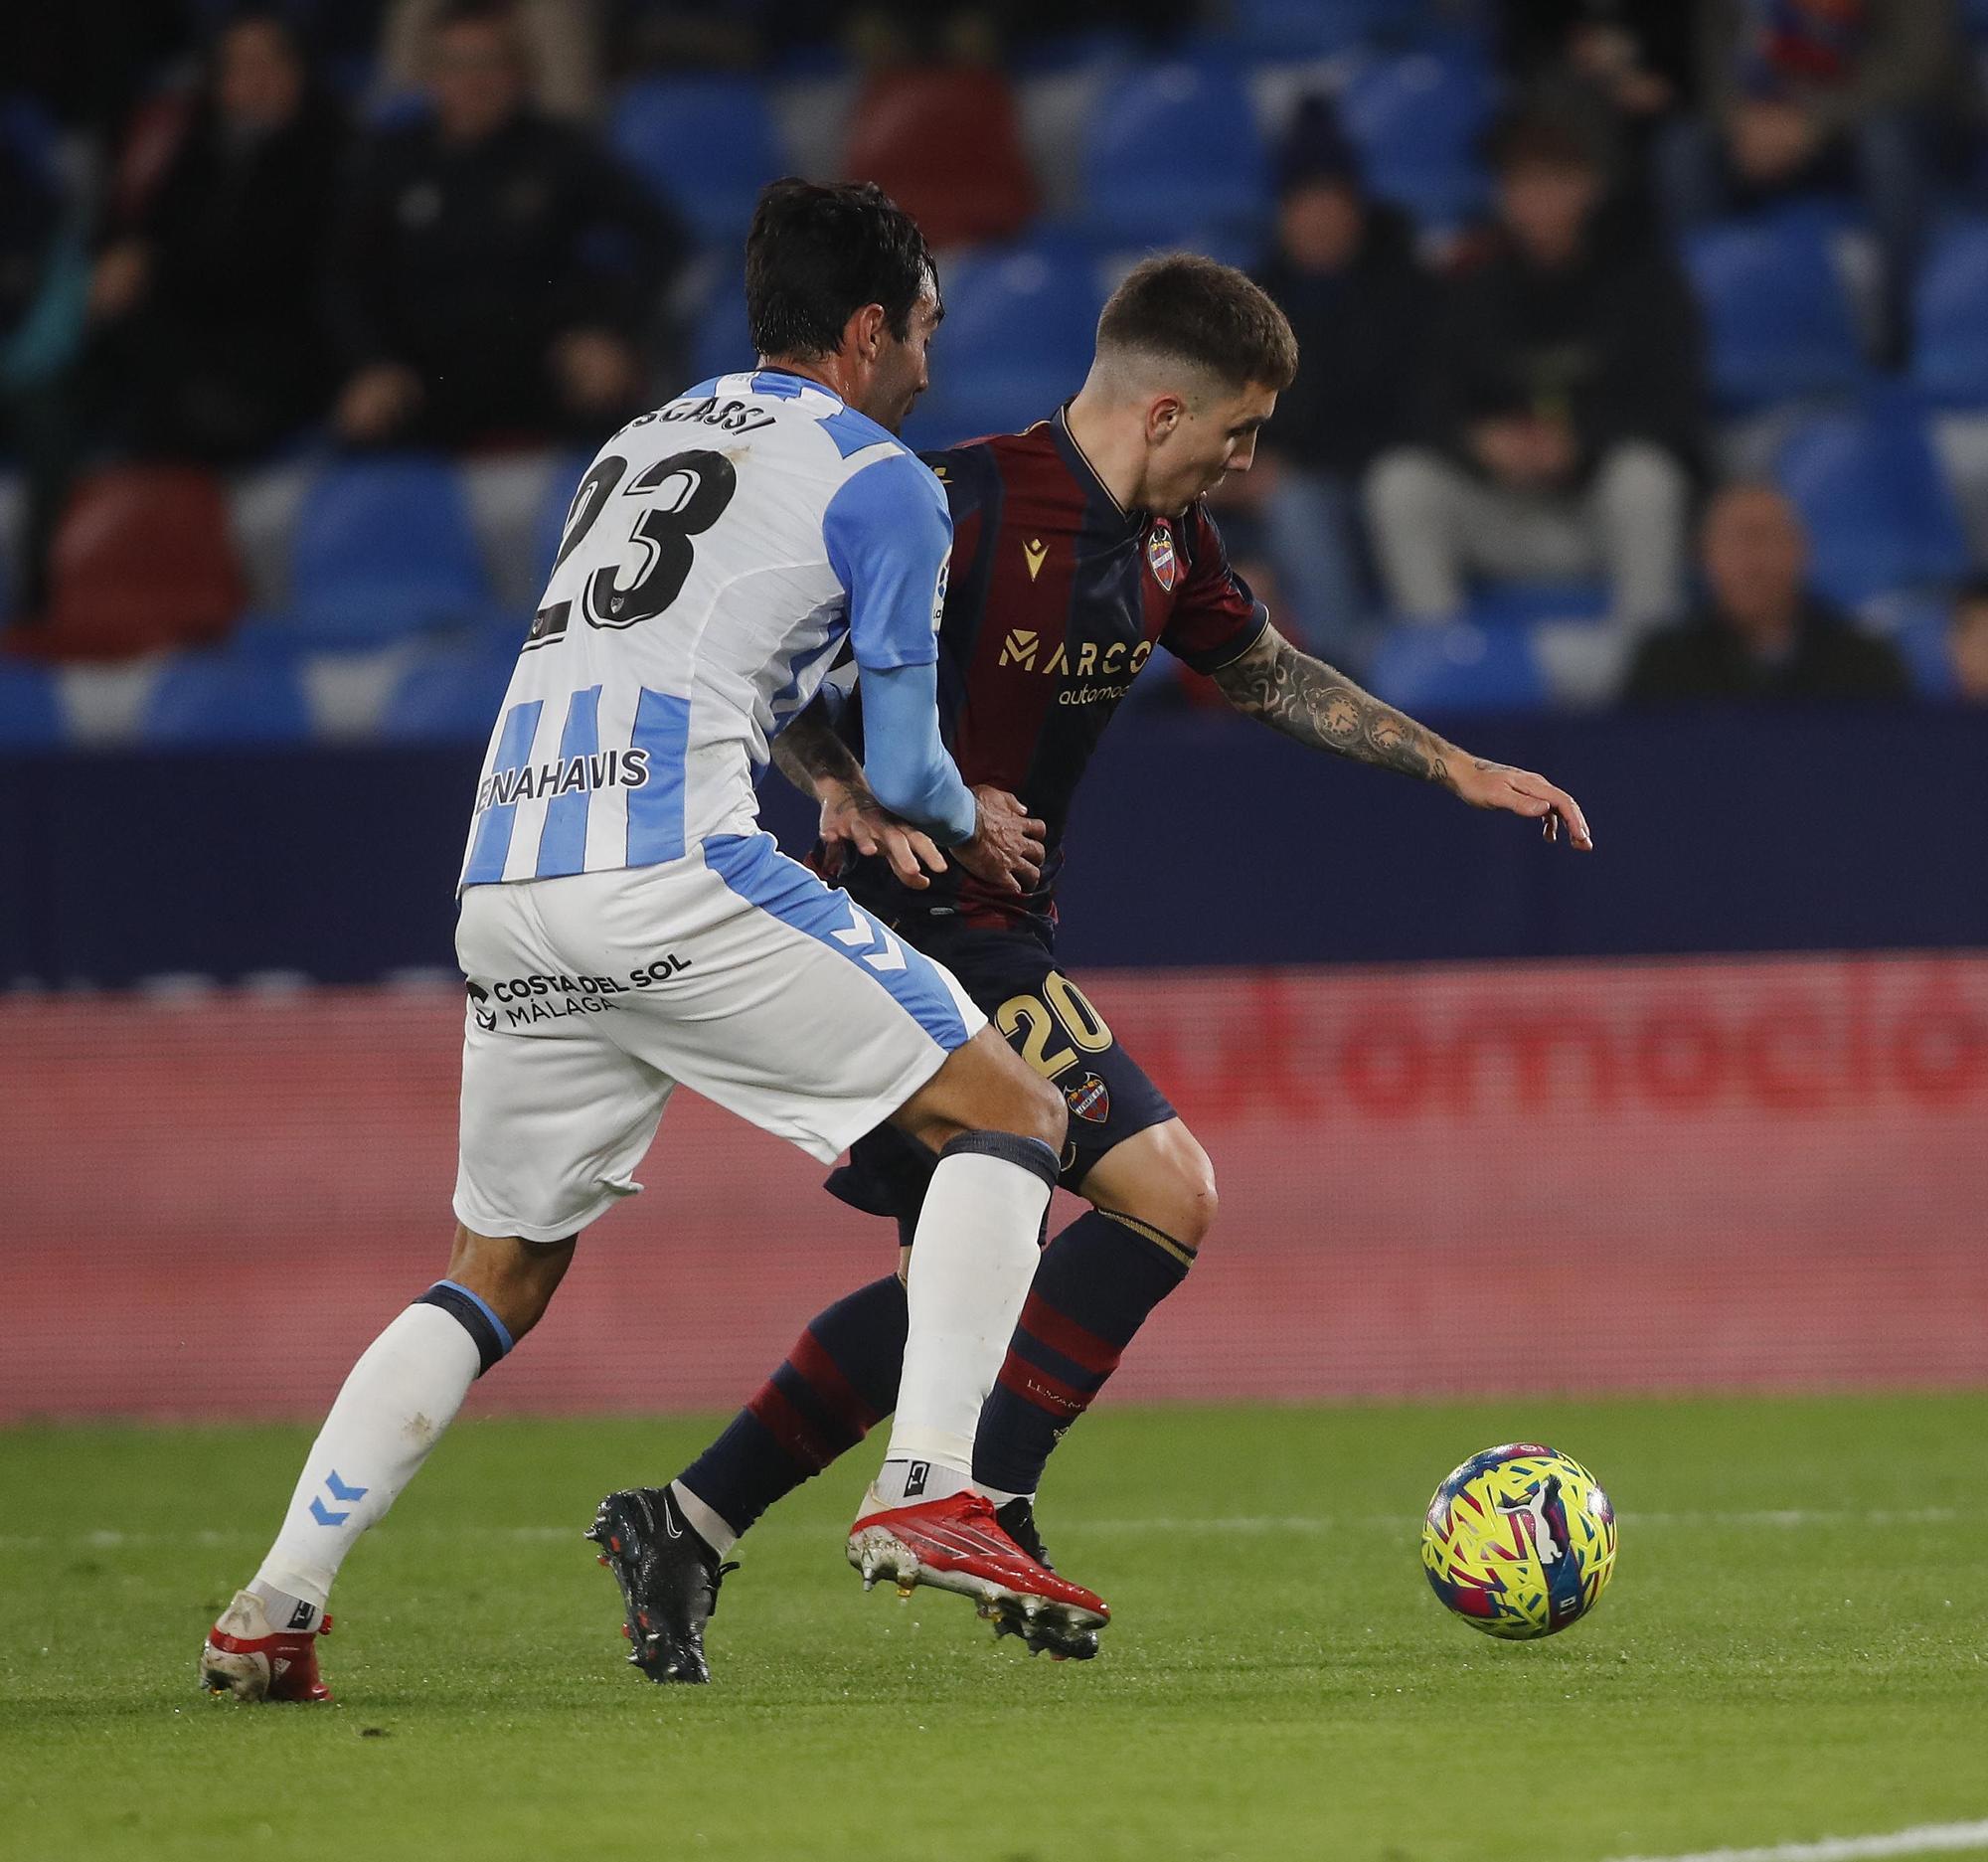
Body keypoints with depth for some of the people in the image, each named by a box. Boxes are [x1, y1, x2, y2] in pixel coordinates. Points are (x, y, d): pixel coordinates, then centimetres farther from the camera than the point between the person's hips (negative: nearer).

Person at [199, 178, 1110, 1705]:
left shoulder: (640, 447, 28)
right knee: (1010, 1115, 3)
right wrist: (975, 829, 29)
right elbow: (905, 770, 8)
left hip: (504, 884, 7)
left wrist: (840, 792, 31)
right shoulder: (879, 482, 7)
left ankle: (276, 1604, 5)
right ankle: (929, 1490, -14)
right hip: (673, 872, -7)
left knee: (500, 1275, 18)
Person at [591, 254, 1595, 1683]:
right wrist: (854, 797, -31)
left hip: (1006, 933, 10)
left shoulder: (1166, 537, 8)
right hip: (926, 916, -10)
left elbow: (1268, 672, 25)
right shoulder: (969, 510, -19)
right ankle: (984, 1508, -9)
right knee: (1166, 1191, -16)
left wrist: (1457, 770, 23)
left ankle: (685, 1529, 16)